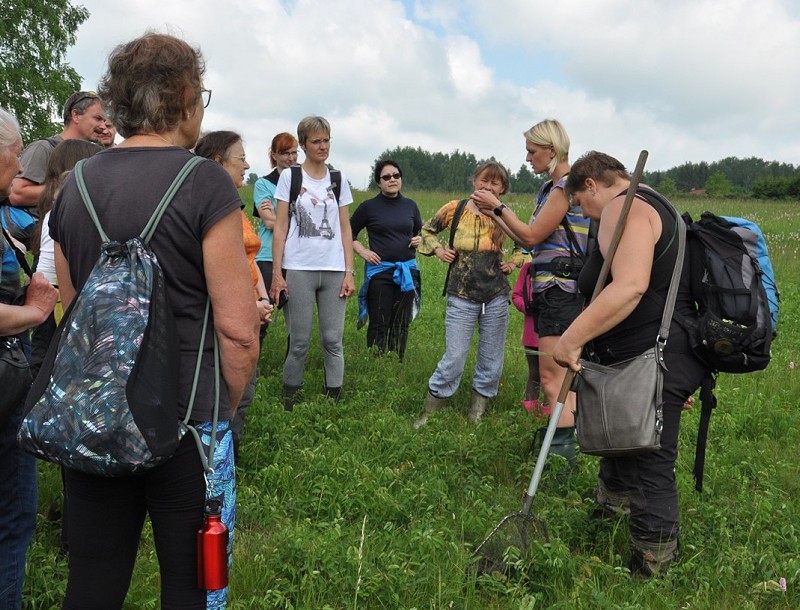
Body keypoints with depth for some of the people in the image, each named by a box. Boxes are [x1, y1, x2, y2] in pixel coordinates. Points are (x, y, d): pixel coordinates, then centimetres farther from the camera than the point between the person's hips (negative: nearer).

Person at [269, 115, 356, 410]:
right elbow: (280, 227, 0)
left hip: (334, 270, 2)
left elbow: (345, 228, 11)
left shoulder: (338, 179, 11)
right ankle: (289, 402, 16)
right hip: (298, 269, -2)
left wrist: (349, 272, 3)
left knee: (333, 340, 2)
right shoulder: (289, 177, 3)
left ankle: (333, 398, 12)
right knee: (299, 342, 1)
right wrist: (277, 273, -7)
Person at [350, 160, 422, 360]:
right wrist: (362, 251, -4)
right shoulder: (369, 207, -1)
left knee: (401, 324, 7)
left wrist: (420, 240, 0)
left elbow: (420, 231, 22)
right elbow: (349, 232, 9)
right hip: (380, 270, -3)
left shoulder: (410, 205, 8)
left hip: (407, 270, 3)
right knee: (379, 325, -2)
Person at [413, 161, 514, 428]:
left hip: (496, 297, 2)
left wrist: (512, 262, 1)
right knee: (454, 359, -5)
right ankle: (428, 413, 12)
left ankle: (477, 412, 29)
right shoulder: (454, 210, -3)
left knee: (491, 360, 10)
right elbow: (426, 231, 14)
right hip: (462, 298, -2)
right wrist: (438, 249, -3)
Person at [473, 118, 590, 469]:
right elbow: (530, 241, 17)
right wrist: (494, 216, 16)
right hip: (550, 287, 10)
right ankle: (565, 432, 28)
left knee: (552, 376, -11)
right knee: (562, 374, 17)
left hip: (562, 290, -10)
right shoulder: (550, 188, 17)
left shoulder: (567, 186, -12)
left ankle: (562, 452, -8)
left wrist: (498, 207, -4)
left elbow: (532, 235, -13)